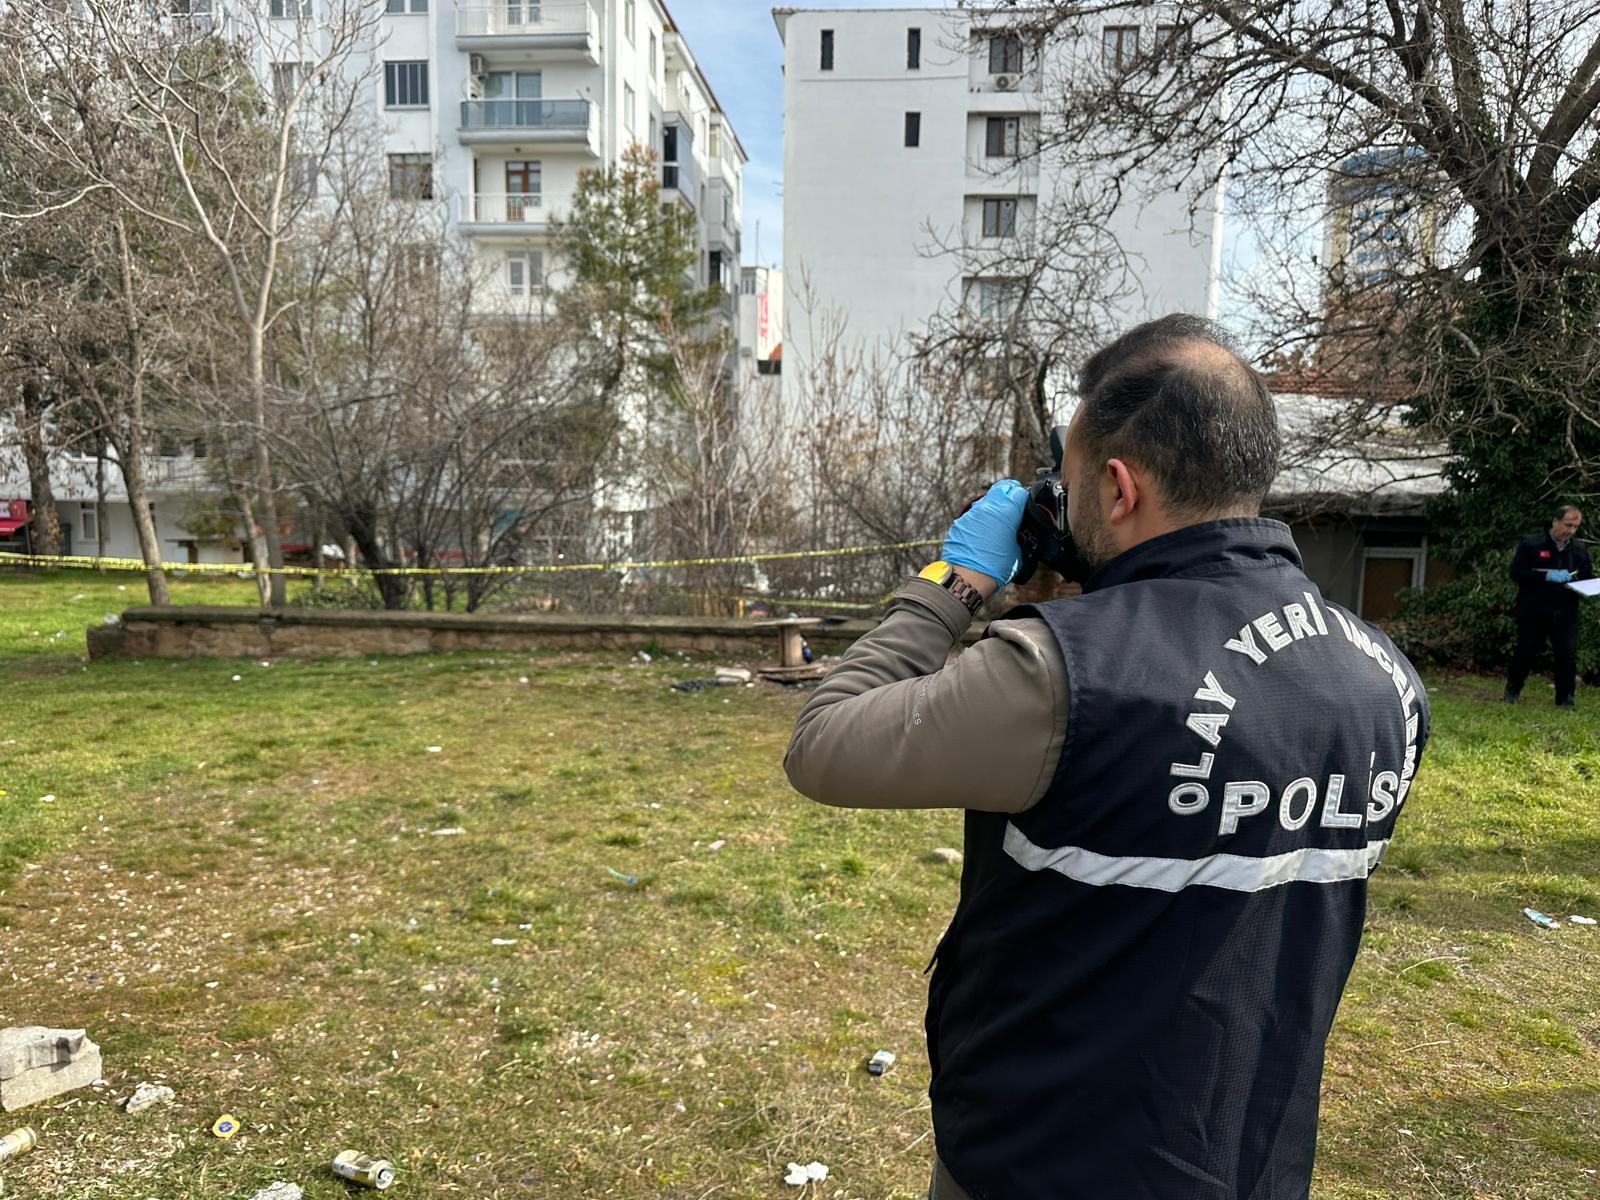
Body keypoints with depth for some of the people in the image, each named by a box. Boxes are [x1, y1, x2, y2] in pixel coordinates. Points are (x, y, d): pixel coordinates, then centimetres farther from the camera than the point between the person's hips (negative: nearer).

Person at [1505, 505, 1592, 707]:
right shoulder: (1531, 545, -4)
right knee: (1525, 652, 7)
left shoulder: (1580, 549, 10)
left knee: (1568, 656, 0)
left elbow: (1588, 578, 16)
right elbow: (1516, 572, -11)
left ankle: (1566, 698, 11)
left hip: (1566, 613, 3)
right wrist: (1547, 576, -21)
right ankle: (1512, 690, 25)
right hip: (1534, 612, -3)